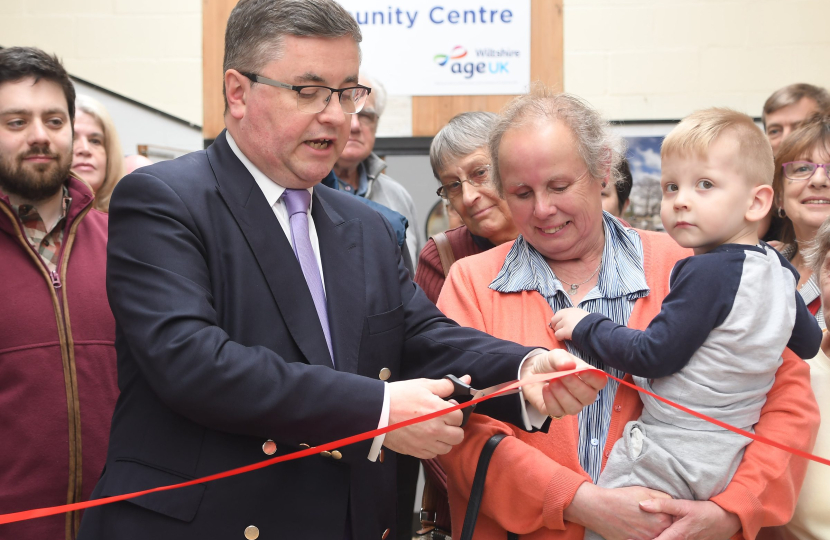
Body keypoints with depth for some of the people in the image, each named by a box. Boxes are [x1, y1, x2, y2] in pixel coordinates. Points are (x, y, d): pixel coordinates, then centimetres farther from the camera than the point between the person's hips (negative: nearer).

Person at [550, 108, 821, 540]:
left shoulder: (708, 272, -21)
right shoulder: (778, 270, 5)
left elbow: (654, 357, -18)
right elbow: (808, 343, 23)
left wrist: (586, 327, -6)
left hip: (671, 459, -9)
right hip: (730, 455, 9)